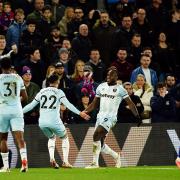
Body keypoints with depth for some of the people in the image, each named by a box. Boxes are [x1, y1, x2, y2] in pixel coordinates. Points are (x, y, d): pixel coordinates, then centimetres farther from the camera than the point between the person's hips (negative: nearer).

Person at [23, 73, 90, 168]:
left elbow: (31, 105, 15)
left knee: (51, 138, 29)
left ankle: (52, 158, 4)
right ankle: (65, 161, 9)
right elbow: (68, 105, -10)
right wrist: (80, 113, -13)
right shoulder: (59, 92, 1)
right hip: (54, 121, -4)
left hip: (42, 122, 4)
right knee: (64, 138, 20)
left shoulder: (41, 92, 13)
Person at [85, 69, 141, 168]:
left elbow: (130, 103, -4)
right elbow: (94, 103, 20)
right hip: (100, 117, 6)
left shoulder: (120, 89, -3)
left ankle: (95, 163, -19)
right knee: (100, 144, 6)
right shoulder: (101, 87, 13)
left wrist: (137, 115, -15)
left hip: (110, 118, -6)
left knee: (96, 136, -22)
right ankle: (116, 156, 29)